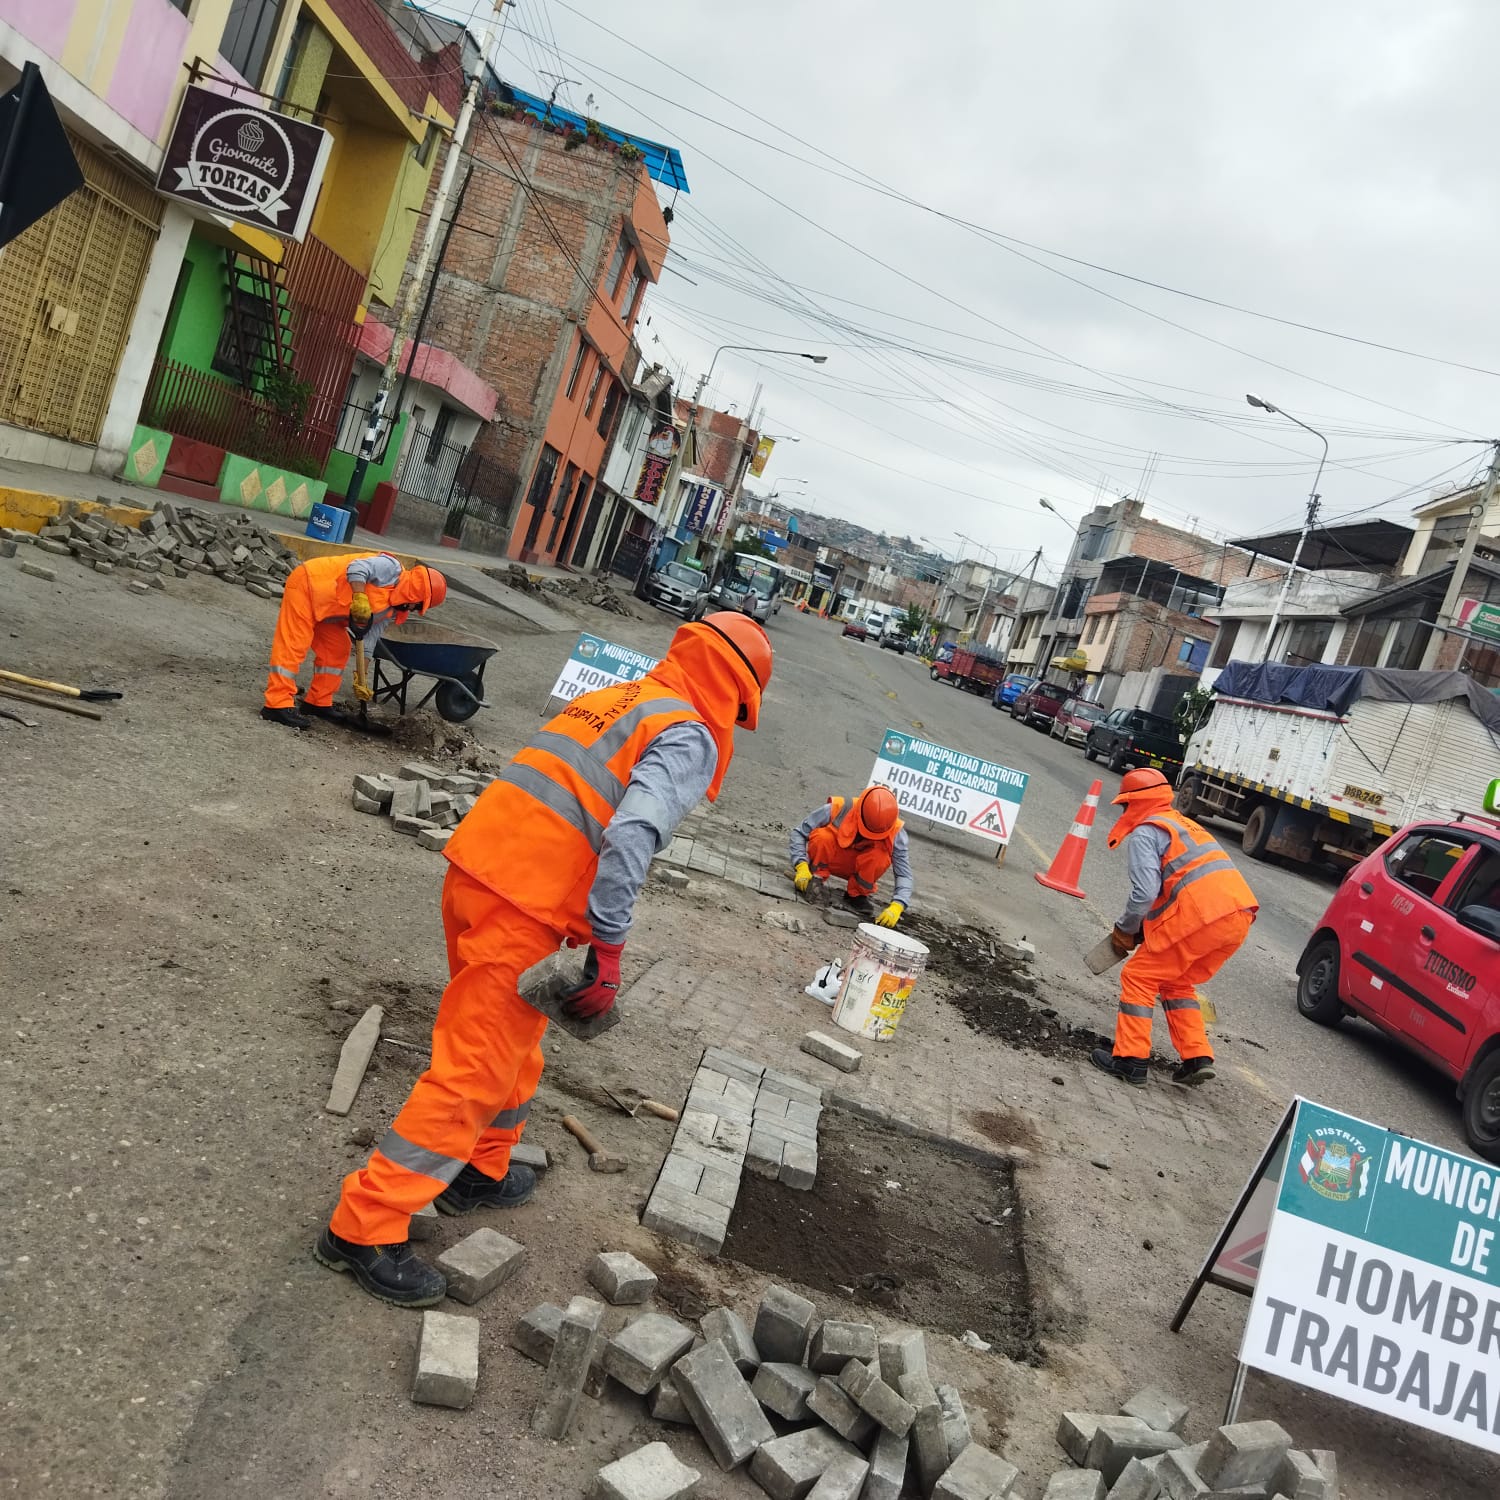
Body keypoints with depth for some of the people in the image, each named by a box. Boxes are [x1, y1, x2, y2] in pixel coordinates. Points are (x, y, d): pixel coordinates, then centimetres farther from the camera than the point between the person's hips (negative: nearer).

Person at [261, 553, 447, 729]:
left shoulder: (390, 613, 9)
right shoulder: (392, 569, -15)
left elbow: (368, 641, 9)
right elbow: (357, 567, -28)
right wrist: (360, 598, -34)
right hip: (306, 583, -10)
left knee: (337, 650, 11)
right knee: (293, 646, -13)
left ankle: (318, 703, 19)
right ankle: (278, 704, -17)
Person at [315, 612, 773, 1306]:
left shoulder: (612, 697, 18)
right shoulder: (689, 738, -7)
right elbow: (631, 835, -23)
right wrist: (607, 949, -18)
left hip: (475, 866, 9)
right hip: (520, 910, -9)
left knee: (514, 1042, 26)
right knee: (473, 1075, 2)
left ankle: (480, 1171, 43)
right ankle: (365, 1227, 10)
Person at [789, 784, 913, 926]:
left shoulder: (896, 833, -25)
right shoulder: (838, 809, -29)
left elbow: (904, 874, -26)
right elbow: (798, 833, -22)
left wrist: (896, 906, -42)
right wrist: (801, 867, -34)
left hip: (861, 869, 1)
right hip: (831, 861, -1)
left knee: (880, 856, -32)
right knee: (822, 836, -33)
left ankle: (858, 895, -8)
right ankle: (816, 877, -9)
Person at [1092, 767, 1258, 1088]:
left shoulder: (1143, 833, 0)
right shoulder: (1184, 824, 29)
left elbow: (1145, 892, -13)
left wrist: (1125, 931, 3)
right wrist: (1143, 930, 23)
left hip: (1201, 917, -9)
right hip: (1240, 915, 9)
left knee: (1138, 977, 5)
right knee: (1176, 983, 24)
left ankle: (1130, 1060, 3)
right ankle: (1197, 1058, 18)